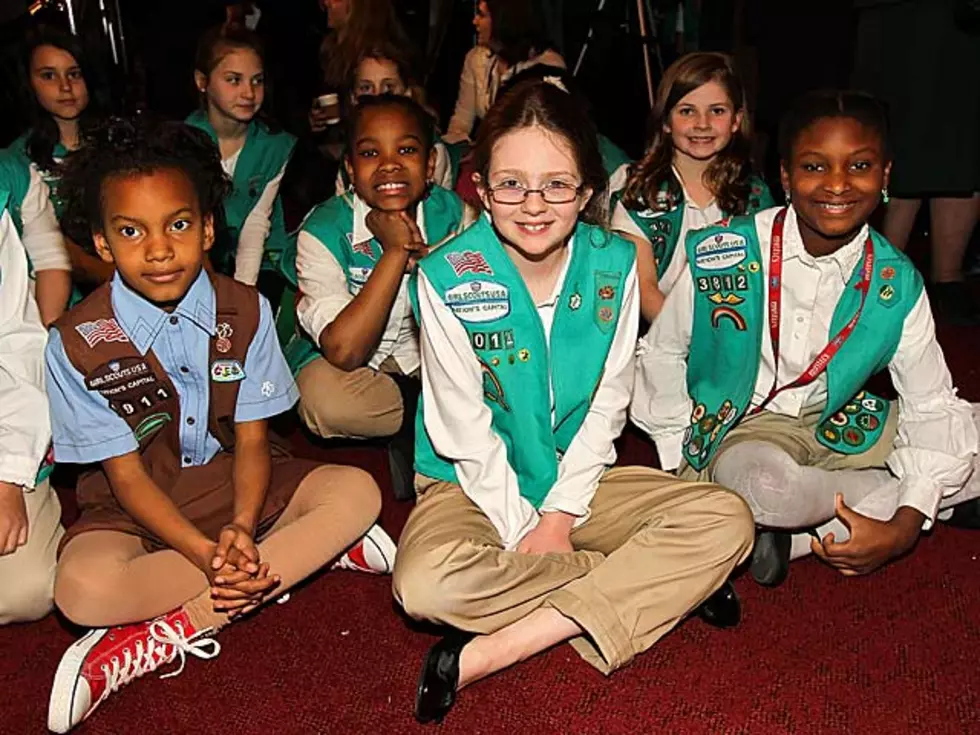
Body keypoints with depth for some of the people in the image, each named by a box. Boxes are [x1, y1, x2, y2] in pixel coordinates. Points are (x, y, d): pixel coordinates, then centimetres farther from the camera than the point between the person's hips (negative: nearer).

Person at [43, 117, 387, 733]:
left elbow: (252, 439, -7)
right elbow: (126, 475, -11)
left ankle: (161, 638, -25)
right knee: (82, 589, -33)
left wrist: (241, 531, -26)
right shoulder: (77, 342, -14)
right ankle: (301, 551, -21)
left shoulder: (246, 312, -7)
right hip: (139, 512, -2)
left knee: (357, 492, -22)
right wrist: (208, 554, -26)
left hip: (236, 486, 3)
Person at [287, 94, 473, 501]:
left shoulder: (450, 212, -12)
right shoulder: (324, 231, -22)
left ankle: (408, 440, -8)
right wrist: (395, 252, -32)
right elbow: (344, 351, -33)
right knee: (326, 398, -37)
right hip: (337, 362, -2)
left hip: (424, 354, 3)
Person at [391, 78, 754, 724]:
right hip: (474, 484, -2)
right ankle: (661, 584, -16)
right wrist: (522, 530, -15)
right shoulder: (448, 278, -16)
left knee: (726, 521, -18)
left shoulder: (614, 265, -7)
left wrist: (561, 516, -12)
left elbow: (607, 406, -4)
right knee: (427, 582, -34)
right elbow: (466, 428, -13)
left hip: (578, 483, 3)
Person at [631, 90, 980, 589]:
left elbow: (933, 407, -4)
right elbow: (662, 355, -2)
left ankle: (795, 536, -17)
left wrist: (904, 528, -17)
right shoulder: (720, 255, -14)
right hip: (739, 428, -3)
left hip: (838, 430, 4)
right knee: (760, 480, -39)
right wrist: (682, 460, -8)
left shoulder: (896, 284, -7)